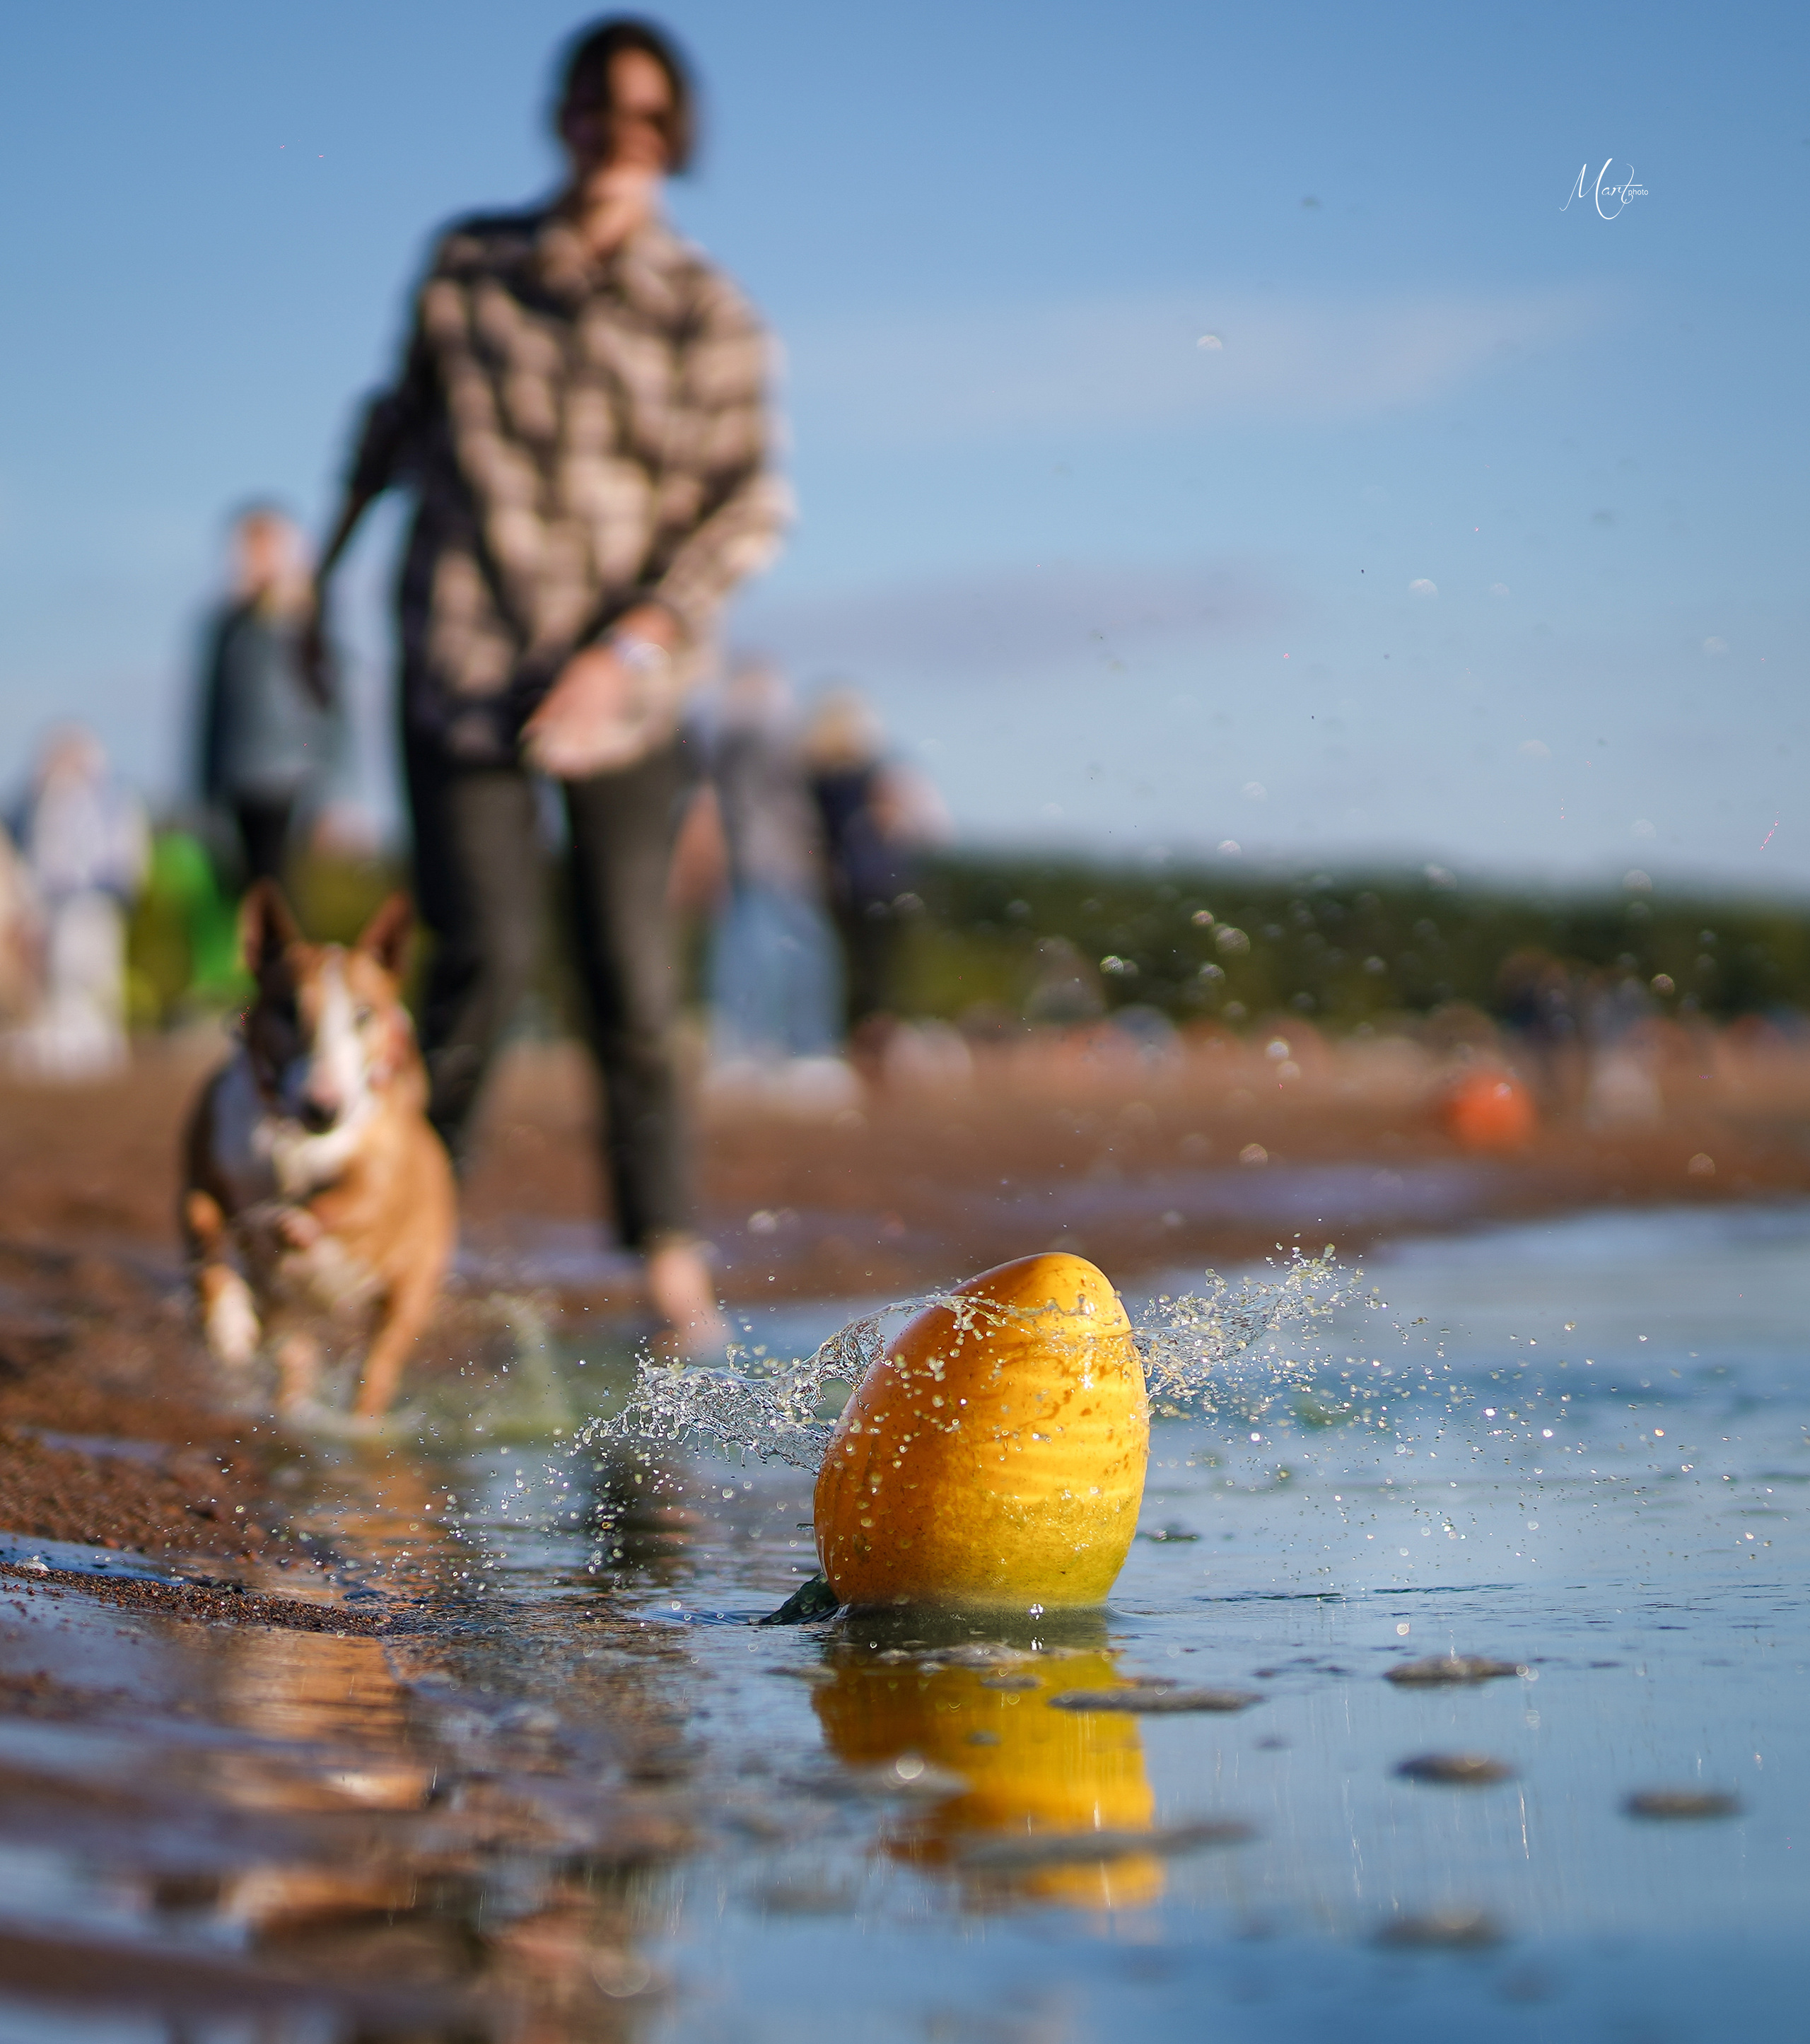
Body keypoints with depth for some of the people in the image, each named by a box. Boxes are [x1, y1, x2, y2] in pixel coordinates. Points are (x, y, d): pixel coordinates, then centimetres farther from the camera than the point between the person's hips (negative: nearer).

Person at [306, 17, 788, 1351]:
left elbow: (748, 505, -6)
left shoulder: (707, 314, 0)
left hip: (625, 684, 0)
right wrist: (326, 575, 23)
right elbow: (402, 425, 18)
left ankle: (670, 1252, 8)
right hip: (464, 670, 0)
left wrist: (635, 643, -17)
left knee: (633, 976, -3)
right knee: (489, 959, -11)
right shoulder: (467, 265, 5)